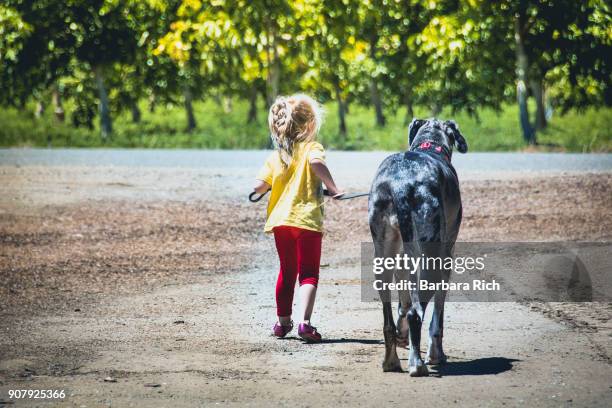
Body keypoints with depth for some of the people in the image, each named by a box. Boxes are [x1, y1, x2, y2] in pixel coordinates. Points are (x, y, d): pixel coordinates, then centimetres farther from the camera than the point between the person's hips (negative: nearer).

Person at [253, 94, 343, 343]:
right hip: (307, 220, -5)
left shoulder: (276, 156, 7)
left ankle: (283, 322, 28)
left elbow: (258, 186, -1)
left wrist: (270, 185, 21)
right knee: (308, 274, -2)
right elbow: (316, 161, -32)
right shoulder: (311, 147, -7)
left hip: (280, 220, 5)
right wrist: (333, 188, -25)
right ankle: (305, 323, -18)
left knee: (287, 271, 20)